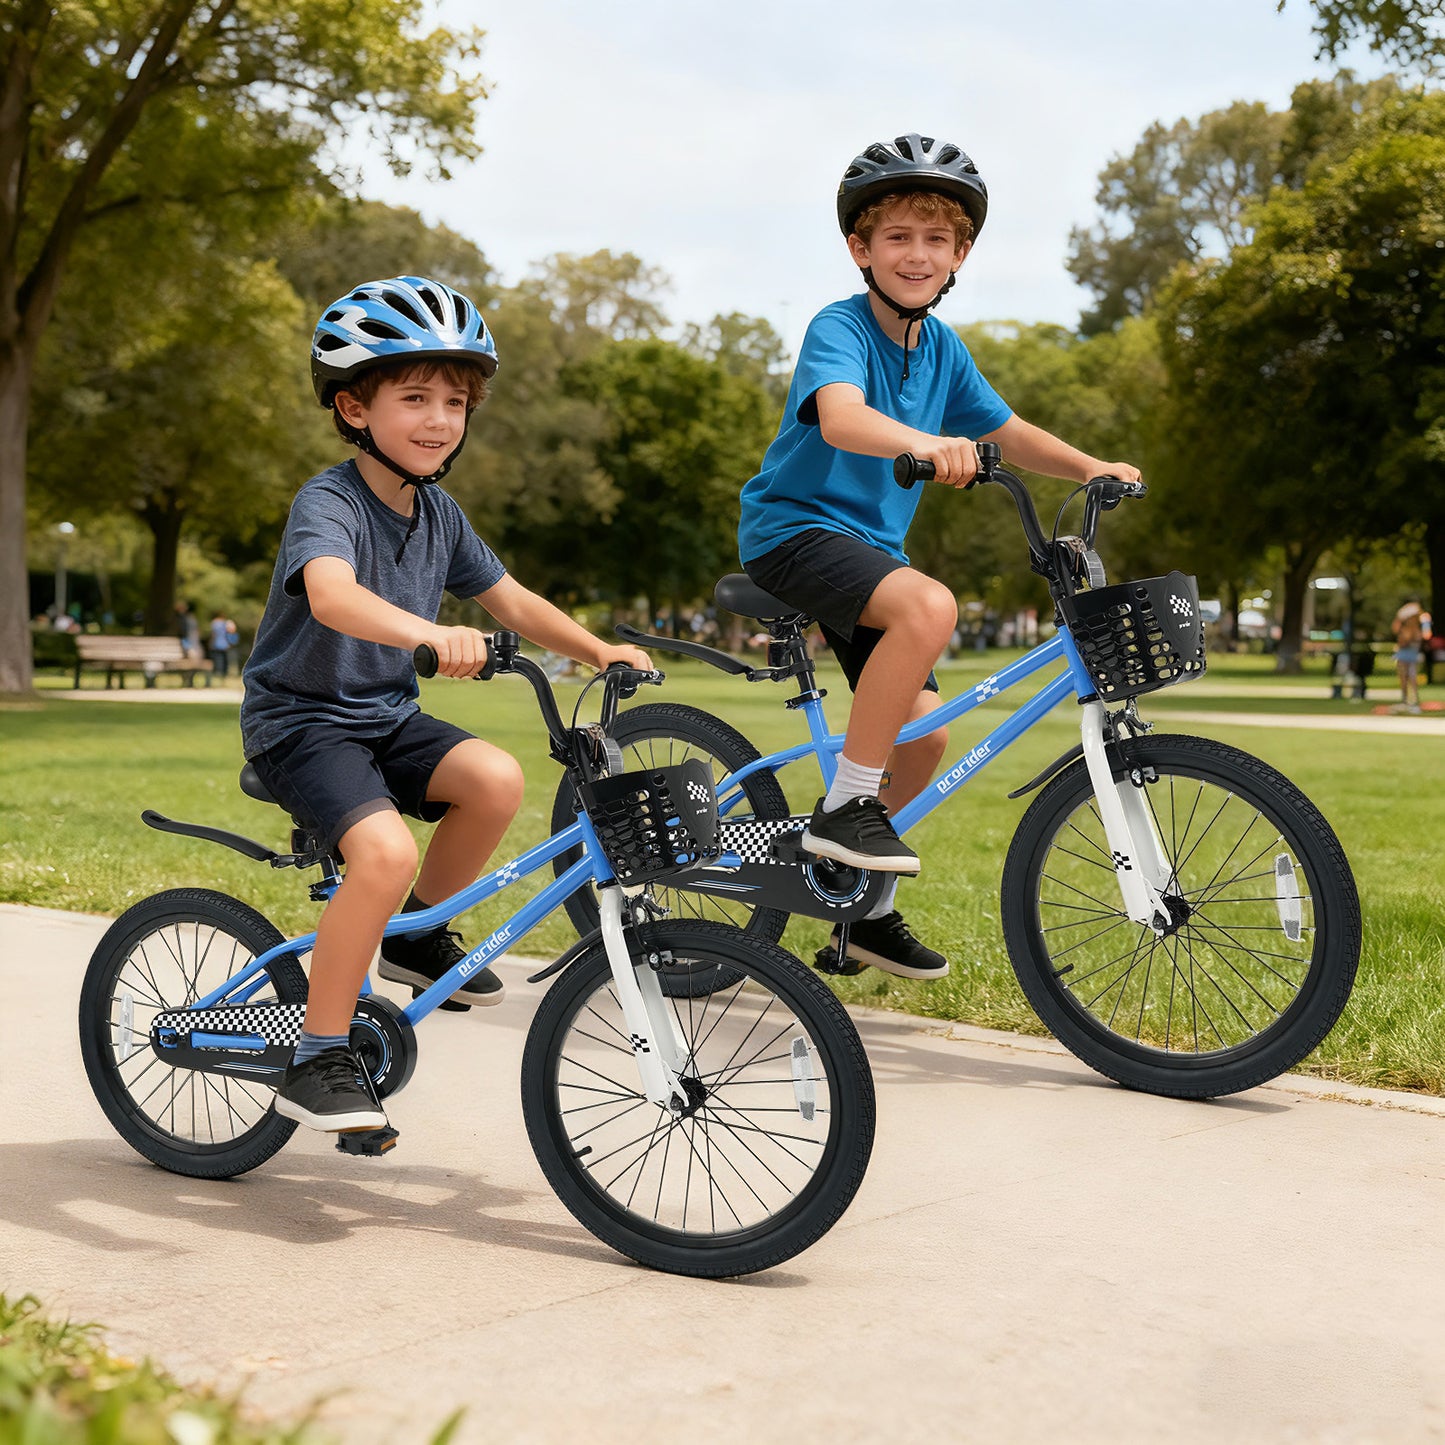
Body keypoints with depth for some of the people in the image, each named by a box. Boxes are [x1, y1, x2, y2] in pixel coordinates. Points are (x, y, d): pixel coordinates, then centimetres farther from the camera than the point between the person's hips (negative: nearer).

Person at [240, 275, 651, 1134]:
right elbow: (332, 595, -40)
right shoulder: (328, 503, -19)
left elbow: (512, 601, 12)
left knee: (497, 780, -20)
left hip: (386, 716, 7)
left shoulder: (439, 513, 5)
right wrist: (430, 635, -58)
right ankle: (318, 1061, -15)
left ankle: (417, 936, 5)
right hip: (301, 719, -7)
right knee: (386, 849, -30)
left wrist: (600, 650, -4)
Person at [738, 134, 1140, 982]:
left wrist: (1089, 467, 0)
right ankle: (845, 807, -23)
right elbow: (840, 419, -35)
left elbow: (1007, 431, 17)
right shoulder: (840, 328, -15)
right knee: (929, 606, -35)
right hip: (794, 527, -8)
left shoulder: (941, 347, 8)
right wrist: (923, 442, -54)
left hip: (870, 542, 8)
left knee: (925, 734, 5)